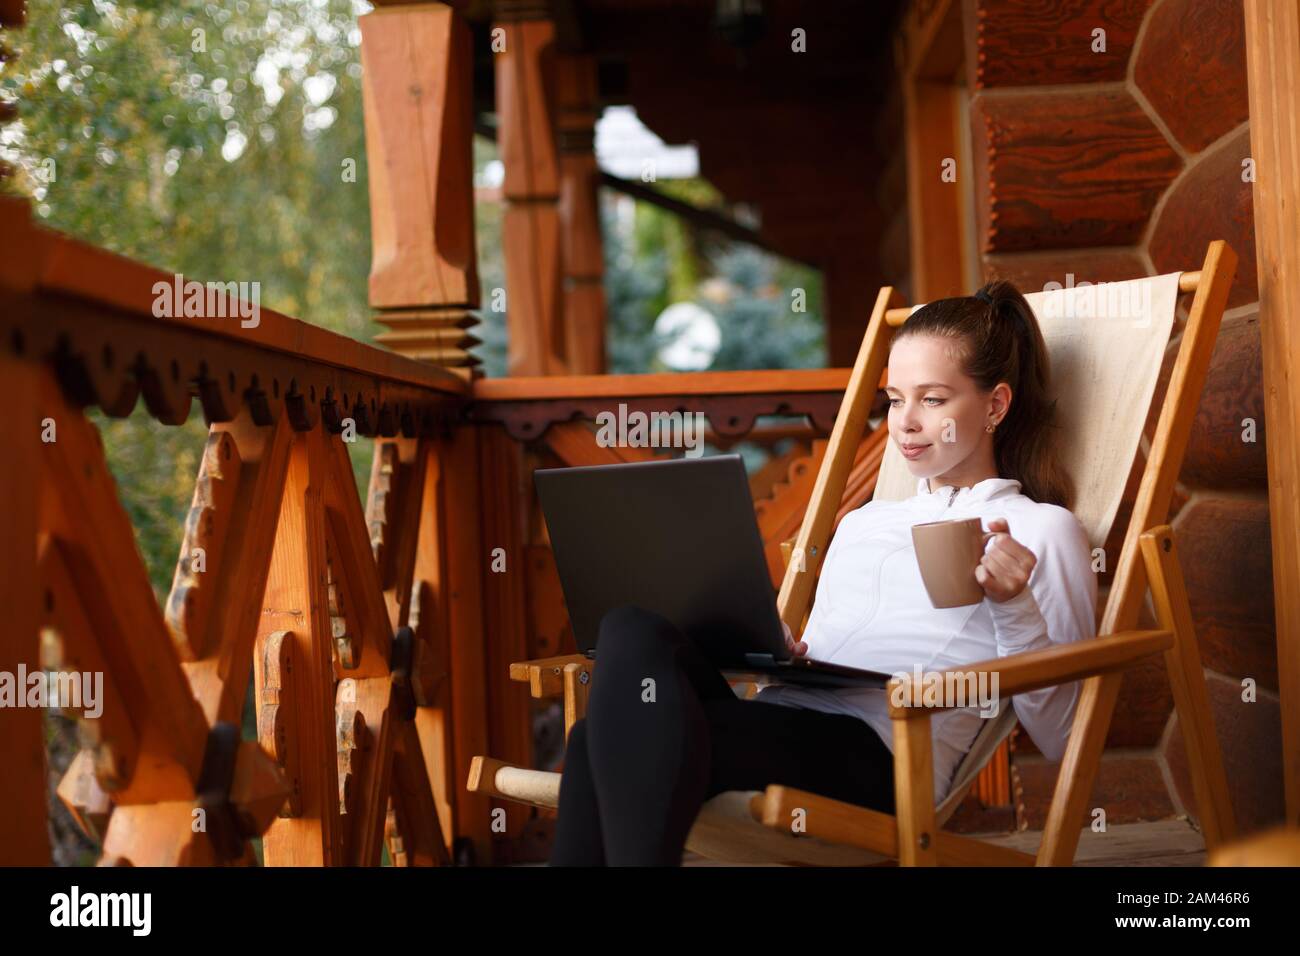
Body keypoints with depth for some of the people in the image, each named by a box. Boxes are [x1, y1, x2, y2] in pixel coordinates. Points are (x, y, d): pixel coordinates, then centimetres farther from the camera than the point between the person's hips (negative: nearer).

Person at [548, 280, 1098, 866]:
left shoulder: (1041, 529, 13)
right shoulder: (860, 525, 32)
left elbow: (1057, 740, 6)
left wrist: (1015, 609, -7)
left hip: (874, 750, -6)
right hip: (779, 719, 6)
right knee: (634, 631, -28)